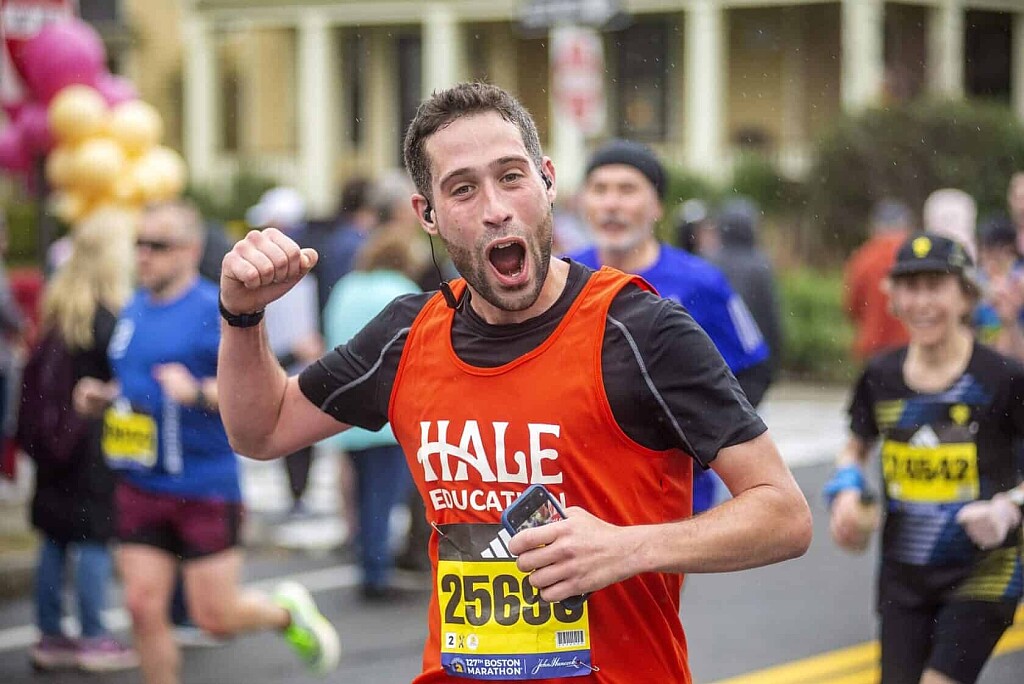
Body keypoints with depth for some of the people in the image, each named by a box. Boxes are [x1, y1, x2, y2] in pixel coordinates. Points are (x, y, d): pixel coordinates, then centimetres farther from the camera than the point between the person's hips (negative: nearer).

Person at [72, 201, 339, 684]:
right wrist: (102, 397, 5)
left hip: (206, 486, -6)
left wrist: (198, 392, -30)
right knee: (143, 607, -1)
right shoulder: (134, 310, 11)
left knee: (216, 617, 1)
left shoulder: (217, 310, -11)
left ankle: (286, 612, 31)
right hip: (141, 485, 6)